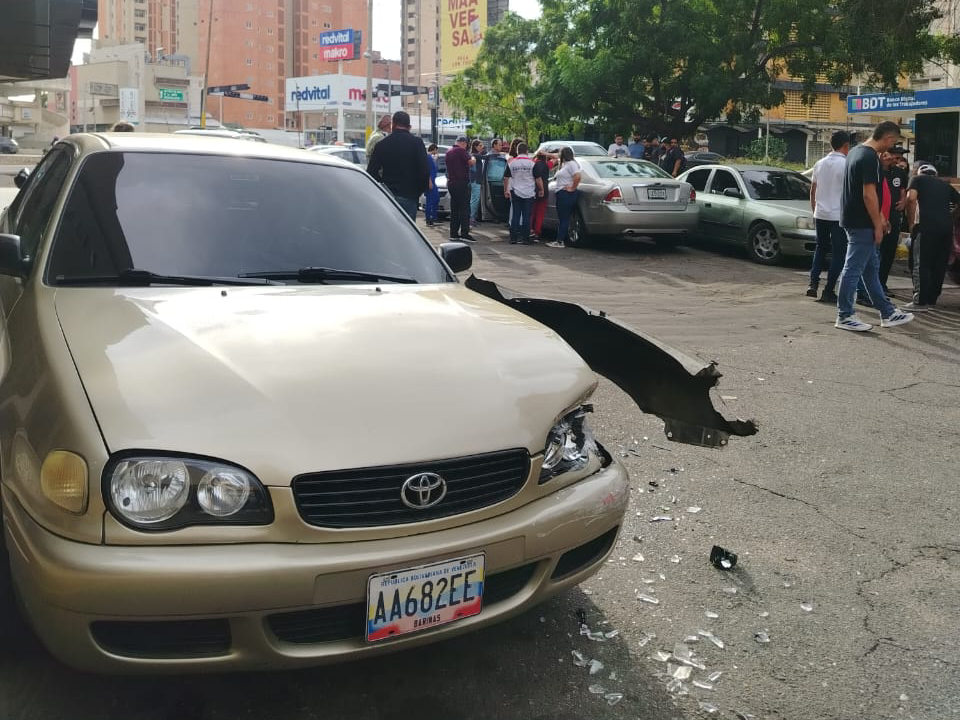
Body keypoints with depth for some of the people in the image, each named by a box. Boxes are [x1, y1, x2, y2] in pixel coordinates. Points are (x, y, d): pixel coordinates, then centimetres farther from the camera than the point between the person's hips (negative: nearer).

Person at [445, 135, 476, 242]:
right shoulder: (461, 150, -11)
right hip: (461, 183, -8)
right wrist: (473, 158, 1)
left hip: (451, 183, 8)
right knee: (465, 209, -7)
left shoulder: (449, 151, 15)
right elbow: (471, 162, -17)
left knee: (454, 209, 11)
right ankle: (464, 233, -11)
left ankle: (453, 234, 11)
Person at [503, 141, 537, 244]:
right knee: (526, 216, 2)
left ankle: (513, 238, 6)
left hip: (516, 193, 2)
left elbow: (506, 178, 6)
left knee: (515, 215, 7)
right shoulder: (531, 163, -5)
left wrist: (505, 190, 16)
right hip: (529, 193, -2)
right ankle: (525, 238, 2)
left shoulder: (511, 163, 1)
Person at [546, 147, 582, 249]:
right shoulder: (564, 164, 18)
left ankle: (560, 241, -10)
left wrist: (572, 189, -17)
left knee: (564, 218, -9)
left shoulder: (571, 164, -12)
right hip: (561, 194, 10)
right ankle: (559, 240, 13)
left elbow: (577, 177, -25)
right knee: (561, 218, 10)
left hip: (567, 194, -10)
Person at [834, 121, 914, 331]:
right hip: (862, 224, -10)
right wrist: (878, 225, -15)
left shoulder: (855, 152, 13)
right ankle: (844, 316, 5)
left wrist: (879, 218, 22)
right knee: (853, 269, -3)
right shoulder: (871, 158, -18)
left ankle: (888, 313, 21)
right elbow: (869, 195, -21)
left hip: (851, 218, 10)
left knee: (871, 267, 13)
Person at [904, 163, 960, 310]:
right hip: (947, 226, 5)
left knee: (921, 264, -1)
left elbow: (911, 198, -6)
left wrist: (911, 223, 1)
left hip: (927, 226, -5)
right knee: (940, 265, 13)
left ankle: (921, 301, -4)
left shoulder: (917, 179, 13)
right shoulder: (945, 185, 27)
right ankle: (932, 299, 19)